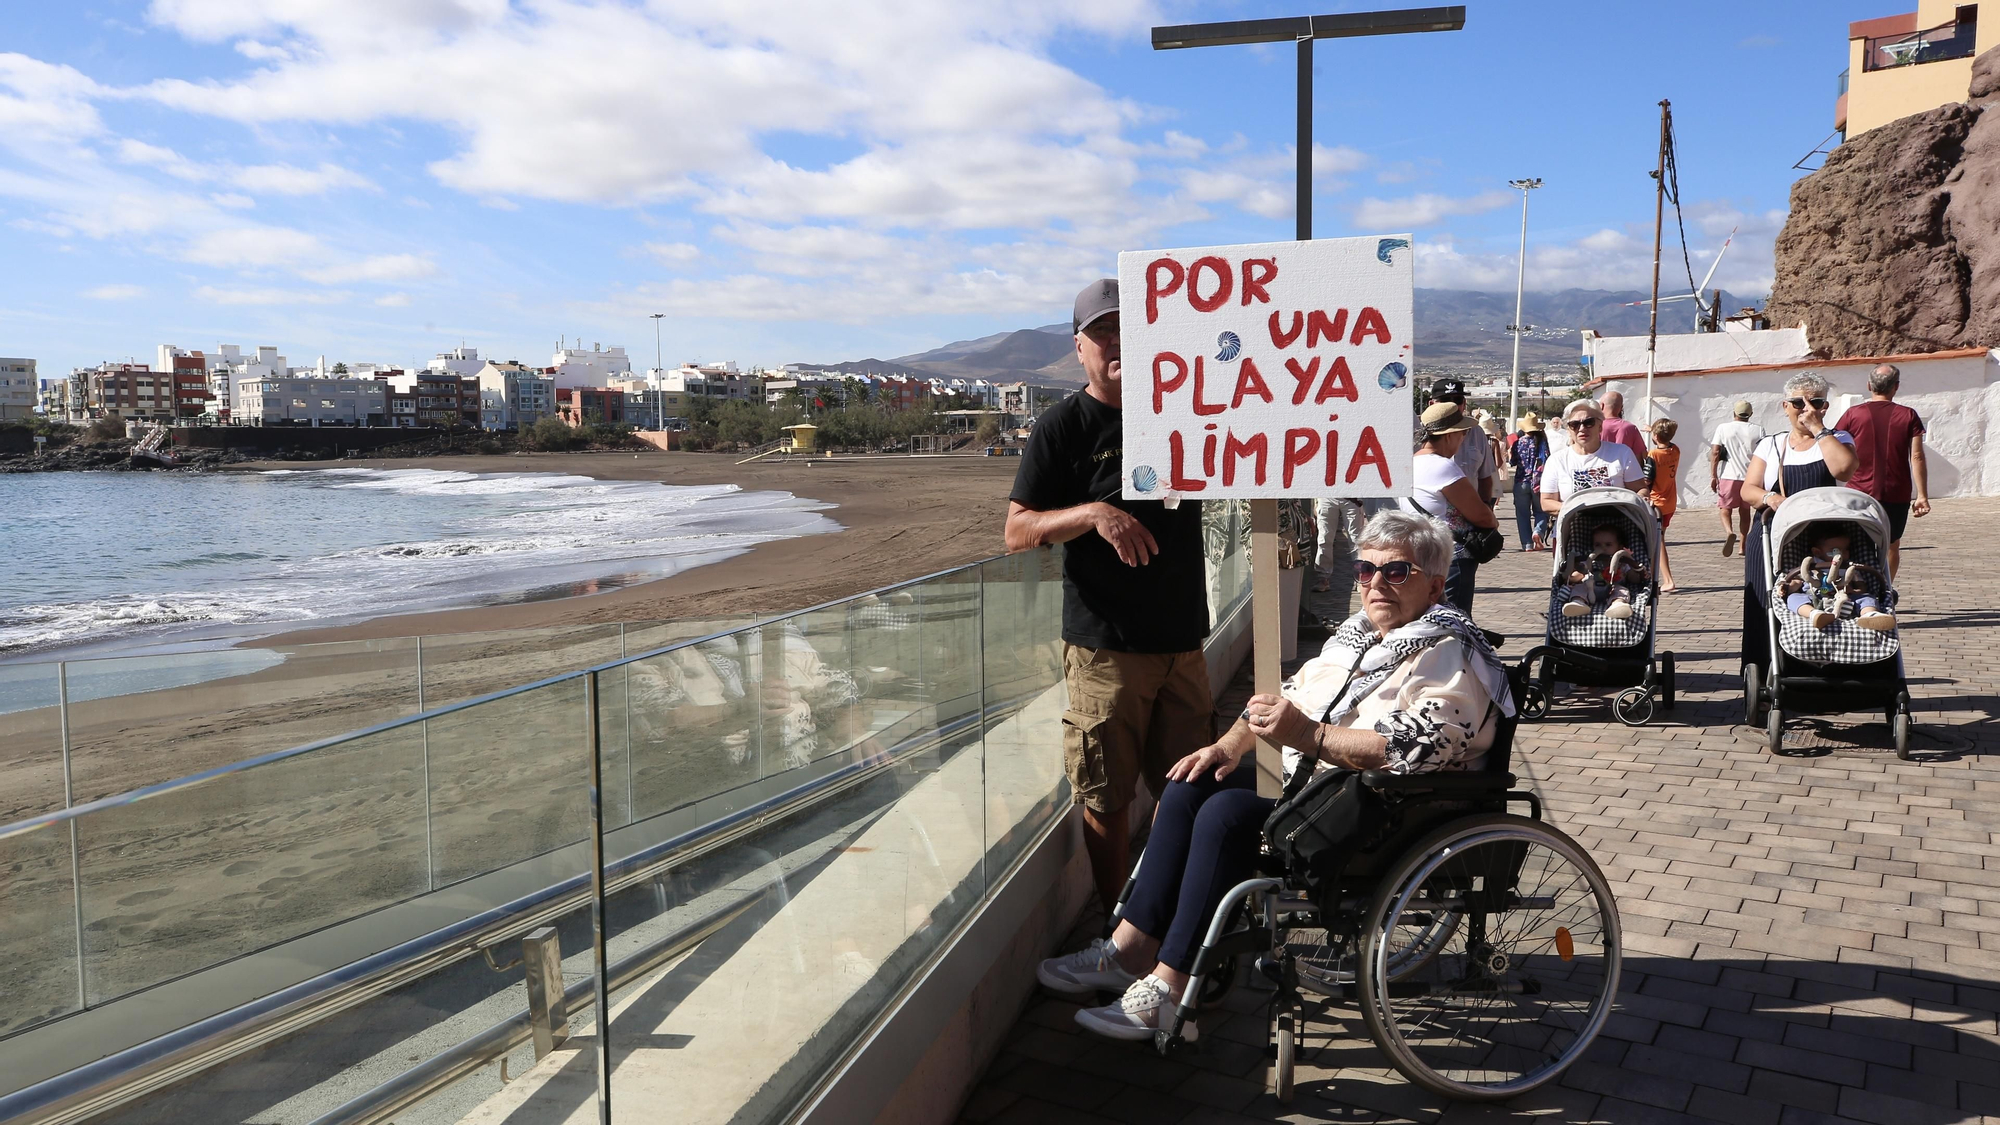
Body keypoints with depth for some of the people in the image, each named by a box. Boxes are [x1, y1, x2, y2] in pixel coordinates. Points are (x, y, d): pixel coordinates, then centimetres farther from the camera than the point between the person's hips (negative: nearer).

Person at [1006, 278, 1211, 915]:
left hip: (1182, 641, 5)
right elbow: (1017, 532, -7)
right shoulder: (1064, 427, -3)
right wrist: (1092, 512, -24)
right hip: (1105, 647, -4)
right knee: (1106, 800, 4)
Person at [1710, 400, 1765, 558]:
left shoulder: (1723, 428, -1)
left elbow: (1715, 452, -6)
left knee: (1725, 508, 7)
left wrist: (1713, 475, -4)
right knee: (1745, 510, 16)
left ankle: (1729, 532, -23)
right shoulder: (1758, 430, 3)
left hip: (1729, 476, -2)